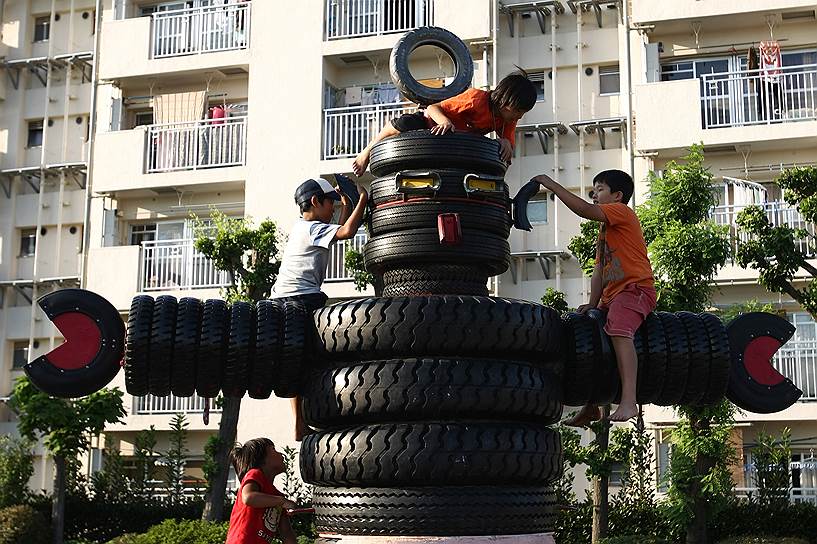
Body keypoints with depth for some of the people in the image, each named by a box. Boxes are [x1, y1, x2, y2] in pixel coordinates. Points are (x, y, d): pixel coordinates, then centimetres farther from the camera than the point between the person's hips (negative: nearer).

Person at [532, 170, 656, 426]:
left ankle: (628, 401, -45)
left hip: (635, 288, -11)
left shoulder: (621, 211, -2)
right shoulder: (604, 228, 27)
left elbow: (585, 210, -19)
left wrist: (553, 185, -13)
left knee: (618, 330, -33)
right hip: (612, 295, 11)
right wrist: (593, 304, 7)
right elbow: (599, 269, 19)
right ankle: (590, 407, 18)